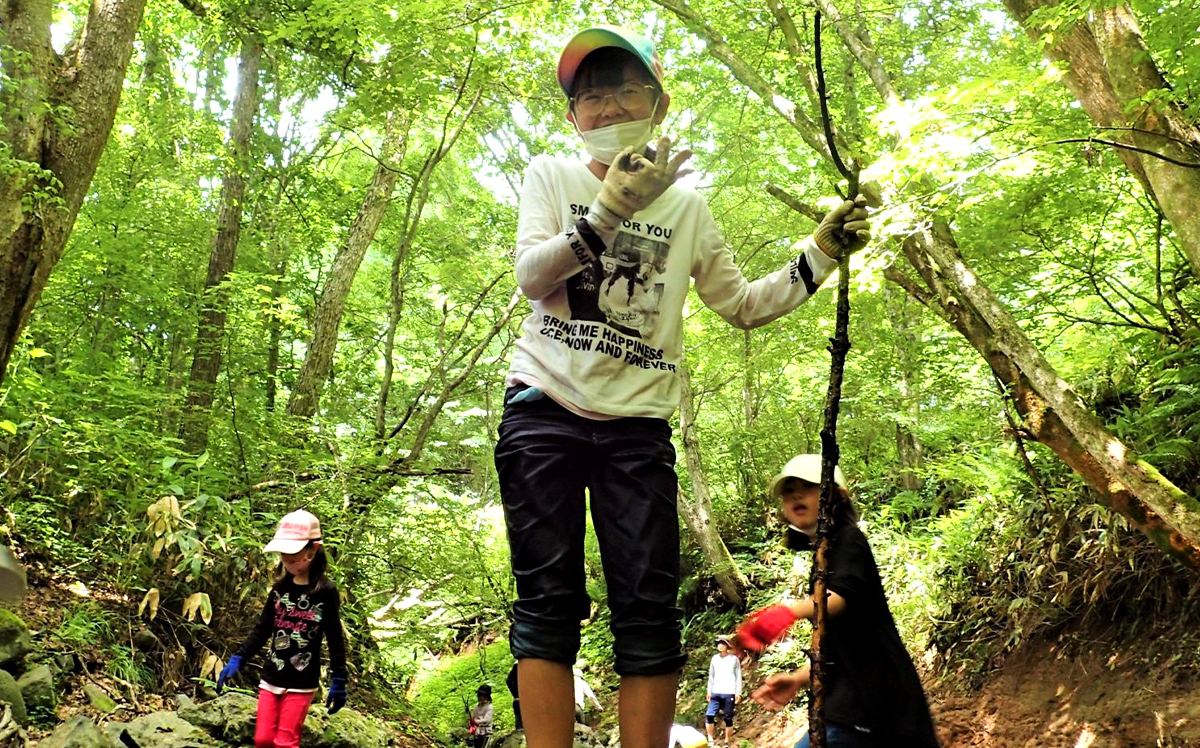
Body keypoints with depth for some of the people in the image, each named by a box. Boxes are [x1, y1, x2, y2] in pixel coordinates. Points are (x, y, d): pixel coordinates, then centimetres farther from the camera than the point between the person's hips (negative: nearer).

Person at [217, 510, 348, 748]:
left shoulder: (325, 591, -11)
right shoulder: (281, 587, 3)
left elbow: (335, 639, -7)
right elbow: (262, 628, 11)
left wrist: (338, 681, -6)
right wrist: (238, 658, 4)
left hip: (301, 682, -5)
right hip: (270, 677, 5)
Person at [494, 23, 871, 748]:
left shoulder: (687, 206, 14)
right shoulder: (552, 175, 10)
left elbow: (743, 304, 15)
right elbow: (531, 274, -6)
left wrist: (821, 254, 4)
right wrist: (612, 209, -20)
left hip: (638, 423, 2)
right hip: (545, 408, -1)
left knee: (649, 612, -4)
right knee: (549, 602, -5)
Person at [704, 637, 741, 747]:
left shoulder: (734, 659, 1)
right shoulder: (714, 658, 10)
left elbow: (738, 677, 1)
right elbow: (711, 675, 15)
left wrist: (738, 693, -4)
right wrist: (709, 691, 9)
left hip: (729, 693, -3)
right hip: (716, 693, 3)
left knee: (728, 719, 1)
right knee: (709, 715, -9)